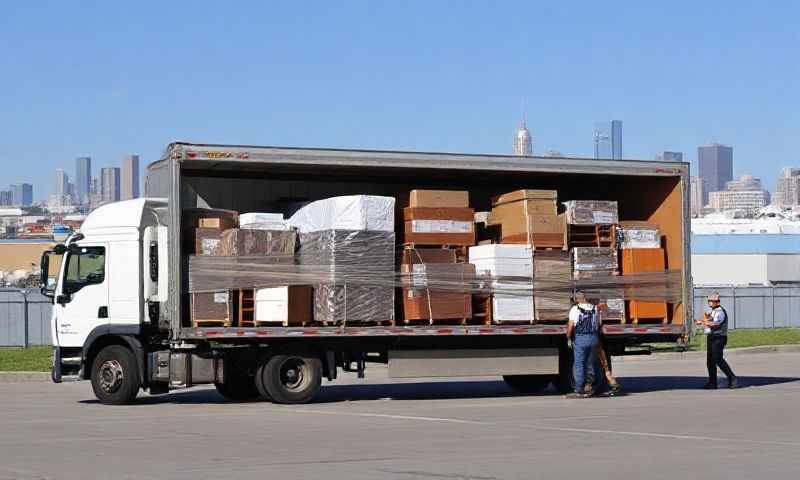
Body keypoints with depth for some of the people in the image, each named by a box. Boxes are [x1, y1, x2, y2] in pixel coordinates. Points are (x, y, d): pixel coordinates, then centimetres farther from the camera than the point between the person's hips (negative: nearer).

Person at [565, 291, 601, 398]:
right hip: (594, 338, 5)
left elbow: (570, 325, -10)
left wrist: (568, 337, -1)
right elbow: (598, 325, 15)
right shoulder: (595, 309, 11)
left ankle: (579, 390, -6)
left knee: (579, 364, -2)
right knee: (590, 364, 12)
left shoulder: (575, 309, -5)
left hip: (580, 338, -5)